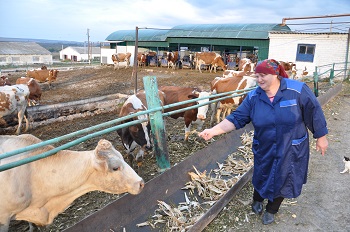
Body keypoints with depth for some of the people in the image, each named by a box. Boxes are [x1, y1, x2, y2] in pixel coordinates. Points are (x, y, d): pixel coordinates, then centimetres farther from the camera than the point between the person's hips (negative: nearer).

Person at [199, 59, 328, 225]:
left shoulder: (298, 90, -18)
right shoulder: (253, 97, -10)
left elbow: (314, 113, -8)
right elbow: (236, 118, -12)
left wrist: (321, 137, 0)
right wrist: (214, 131, -24)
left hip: (291, 150, -1)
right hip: (264, 150, 2)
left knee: (282, 181, 15)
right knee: (262, 176, 20)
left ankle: (271, 210, 43)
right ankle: (257, 201, 53)